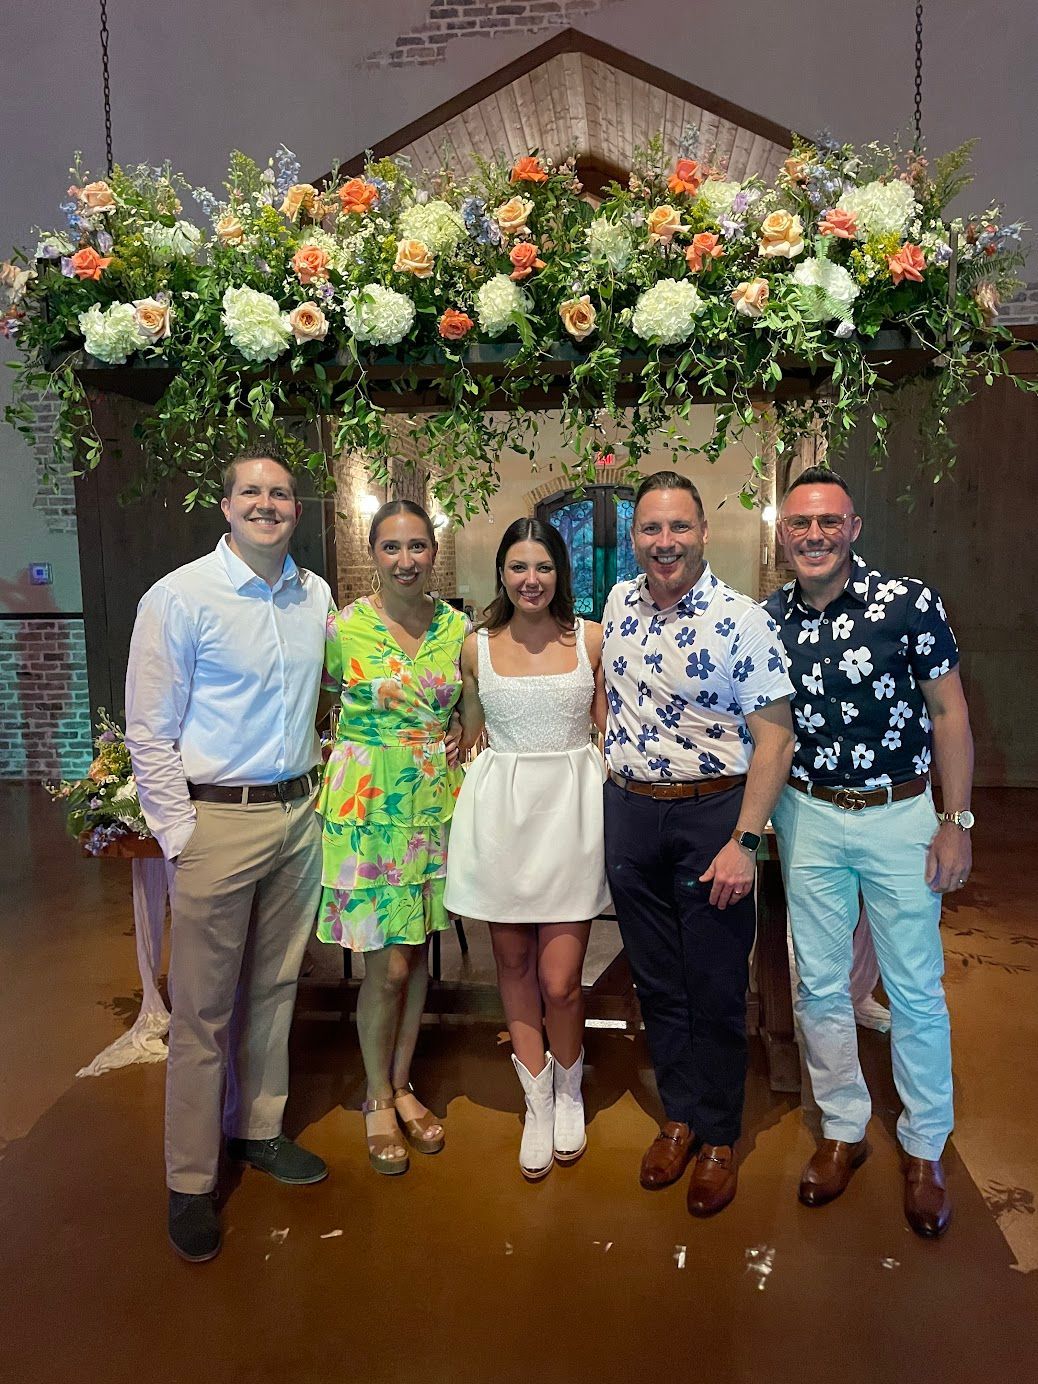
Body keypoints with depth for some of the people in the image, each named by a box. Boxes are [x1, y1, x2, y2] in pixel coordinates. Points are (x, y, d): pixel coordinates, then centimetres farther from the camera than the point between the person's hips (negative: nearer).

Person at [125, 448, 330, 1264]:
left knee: (275, 989, 18)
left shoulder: (316, 596, 6)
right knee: (203, 1013, 5)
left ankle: (258, 1131, 38)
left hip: (299, 816, 5)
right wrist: (180, 839, -11)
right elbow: (150, 736, -8)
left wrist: (314, 786, 11)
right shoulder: (178, 598, -9)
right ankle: (191, 1183, 23)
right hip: (217, 820, -5)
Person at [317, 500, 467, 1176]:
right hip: (369, 805, -4)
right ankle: (379, 1098, 25)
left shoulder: (457, 627, 2)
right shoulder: (344, 628, -9)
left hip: (435, 802, 4)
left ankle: (402, 1084, 33)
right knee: (389, 964, 1)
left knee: (418, 951, 13)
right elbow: (323, 701, 5)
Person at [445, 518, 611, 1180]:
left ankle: (568, 1091, 28)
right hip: (500, 809, 2)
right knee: (514, 965, 11)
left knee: (559, 981, -3)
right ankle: (538, 1103, 33)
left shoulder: (592, 639, 1)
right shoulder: (477, 646, 6)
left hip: (572, 806, -2)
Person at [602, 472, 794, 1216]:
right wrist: (615, 773, 13)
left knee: (716, 986, 7)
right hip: (630, 811, 5)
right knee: (657, 979, 15)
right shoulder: (619, 604, 4)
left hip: (711, 814, -4)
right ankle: (680, 1114, 34)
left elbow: (774, 736, -14)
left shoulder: (742, 620, -13)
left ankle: (718, 1137, 27)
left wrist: (744, 842, -19)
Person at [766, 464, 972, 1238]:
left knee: (916, 990, 8)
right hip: (809, 817, 3)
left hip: (900, 815, -2)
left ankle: (925, 1150, 29)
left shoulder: (910, 603, -10)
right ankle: (843, 1129, 32)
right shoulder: (766, 619, -1)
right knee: (819, 986, 12)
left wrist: (957, 822, -8)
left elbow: (949, 712, -6)